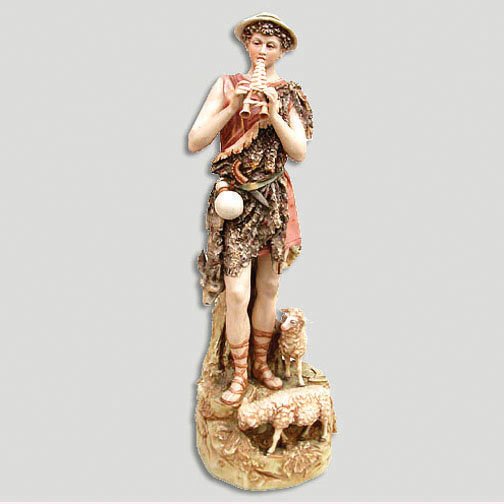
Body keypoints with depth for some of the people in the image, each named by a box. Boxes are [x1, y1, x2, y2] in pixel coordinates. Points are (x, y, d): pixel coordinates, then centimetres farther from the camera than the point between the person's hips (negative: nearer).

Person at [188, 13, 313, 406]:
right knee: (237, 293, -6)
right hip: (234, 197, -2)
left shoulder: (290, 95, 8)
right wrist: (234, 106, -15)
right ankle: (239, 375, 14)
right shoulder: (227, 85, 3)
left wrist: (274, 114, -14)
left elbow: (300, 153, -2)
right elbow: (195, 142, -6)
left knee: (269, 287, 9)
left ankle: (261, 363, 29)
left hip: (274, 199, 3)